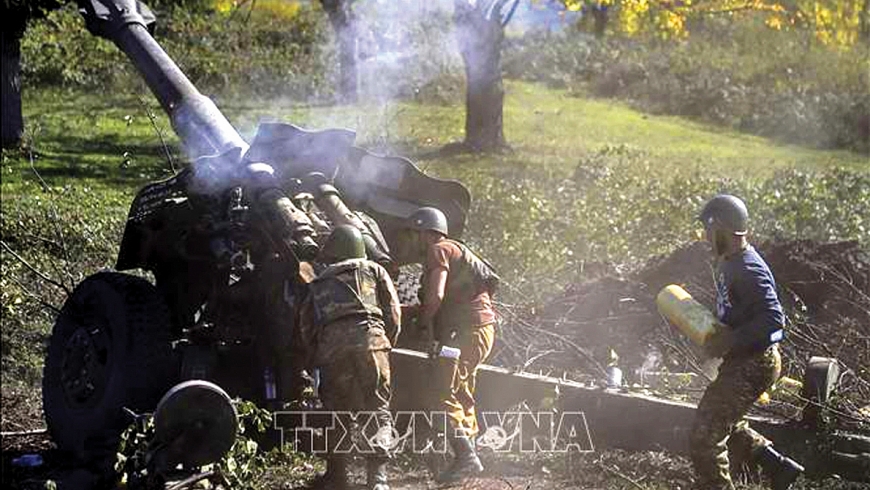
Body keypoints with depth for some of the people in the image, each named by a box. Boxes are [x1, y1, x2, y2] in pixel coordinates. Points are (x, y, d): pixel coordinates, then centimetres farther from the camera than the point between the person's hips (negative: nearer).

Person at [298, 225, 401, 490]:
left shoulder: (318, 284, 28)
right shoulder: (373, 271, 24)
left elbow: (306, 326, 23)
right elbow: (393, 313, 15)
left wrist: (318, 356, 31)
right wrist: (386, 346, 25)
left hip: (331, 346, 2)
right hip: (369, 338, -1)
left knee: (336, 411, 15)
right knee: (377, 410, -1)